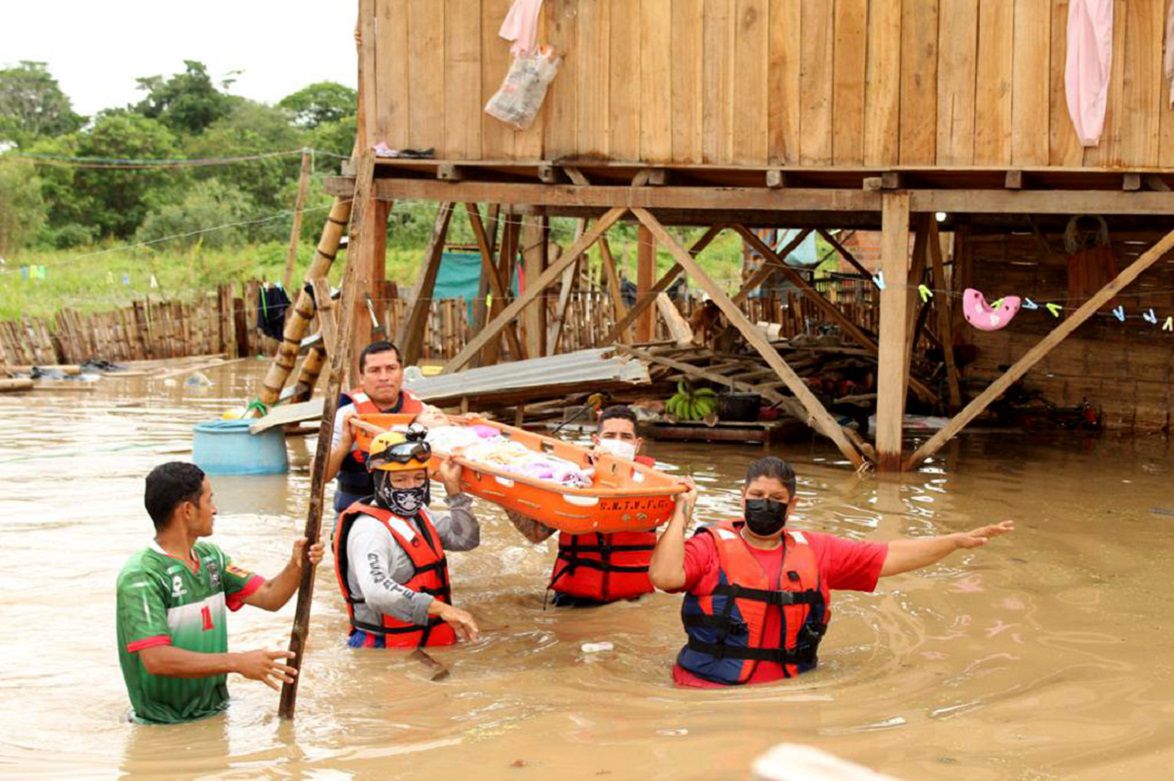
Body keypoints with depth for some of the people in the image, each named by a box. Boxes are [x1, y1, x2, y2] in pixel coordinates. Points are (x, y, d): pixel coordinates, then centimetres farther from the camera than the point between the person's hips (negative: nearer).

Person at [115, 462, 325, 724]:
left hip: (215, 712, 7)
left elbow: (269, 597, 10)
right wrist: (237, 662, -27)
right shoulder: (140, 577, -15)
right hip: (164, 725, -7)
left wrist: (297, 565, -10)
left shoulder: (211, 557, 12)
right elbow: (156, 659, -24)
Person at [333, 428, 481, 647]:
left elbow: (466, 539, 23)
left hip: (429, 644, 7)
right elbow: (376, 591, -31)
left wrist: (453, 488, 14)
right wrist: (439, 608, -40)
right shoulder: (369, 529, -14)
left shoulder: (419, 514, 17)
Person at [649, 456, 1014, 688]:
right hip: (710, 693, -4)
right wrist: (681, 516, -11)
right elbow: (664, 576, -16)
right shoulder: (712, 545, 1)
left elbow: (889, 557, 13)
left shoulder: (816, 550, 12)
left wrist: (959, 540, 9)